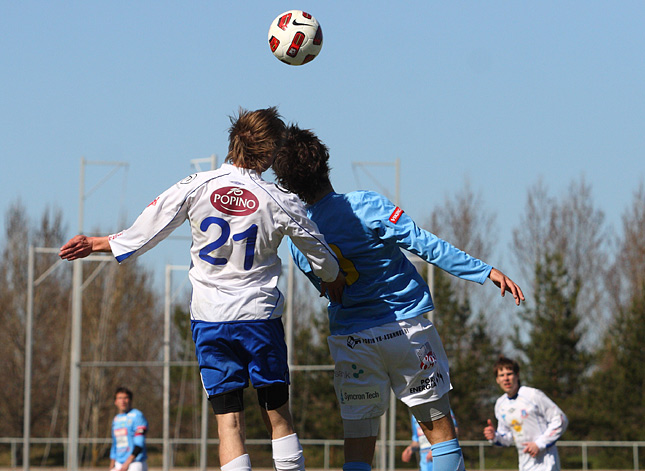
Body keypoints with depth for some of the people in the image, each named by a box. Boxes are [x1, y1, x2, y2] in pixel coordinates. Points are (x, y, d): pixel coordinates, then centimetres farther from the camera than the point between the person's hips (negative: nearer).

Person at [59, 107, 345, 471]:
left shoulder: (197, 187, -5)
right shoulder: (281, 204, -5)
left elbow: (144, 233, 0)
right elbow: (320, 254, 10)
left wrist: (96, 244, 16)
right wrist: (333, 281, 32)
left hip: (209, 318, 1)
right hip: (260, 315, -1)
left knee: (229, 420, 1)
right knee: (278, 414, 10)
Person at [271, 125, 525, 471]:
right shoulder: (365, 205, -13)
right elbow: (426, 246, -14)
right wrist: (486, 271, -11)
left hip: (348, 338, 3)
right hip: (406, 328, -3)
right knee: (440, 428, 8)